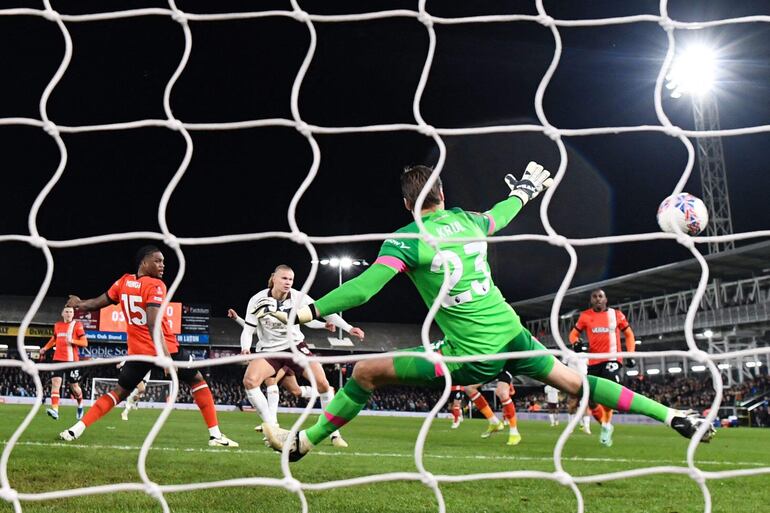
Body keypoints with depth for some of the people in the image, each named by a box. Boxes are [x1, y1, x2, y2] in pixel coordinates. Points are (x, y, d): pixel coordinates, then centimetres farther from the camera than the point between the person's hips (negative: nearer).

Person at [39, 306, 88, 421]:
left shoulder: (77, 325, -1)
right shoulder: (57, 325, 13)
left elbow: (85, 343, -6)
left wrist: (72, 341, -22)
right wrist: (45, 348, 18)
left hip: (72, 360, -3)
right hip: (58, 359, 3)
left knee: (74, 386, 5)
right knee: (55, 382, -14)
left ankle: (80, 405, 33)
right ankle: (55, 410, -22)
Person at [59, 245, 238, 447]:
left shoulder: (124, 281, 5)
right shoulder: (155, 285, -13)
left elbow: (99, 302, 17)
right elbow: (153, 323, -26)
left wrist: (80, 304, 38)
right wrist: (165, 355, -34)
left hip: (137, 351, 5)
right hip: (163, 349, -5)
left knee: (119, 392, 20)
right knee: (197, 381, 11)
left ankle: (77, 429, 9)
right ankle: (215, 434, 5)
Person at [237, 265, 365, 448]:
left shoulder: (298, 298, -11)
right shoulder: (258, 300, -14)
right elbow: (248, 330, -9)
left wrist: (349, 328, -8)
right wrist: (245, 348, -30)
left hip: (296, 346, 1)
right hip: (270, 350, -1)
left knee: (322, 383, -15)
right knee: (249, 380, -28)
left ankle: (334, 433, 2)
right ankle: (272, 426, -14)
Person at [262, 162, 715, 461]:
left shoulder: (406, 239, -9)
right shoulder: (470, 222, 7)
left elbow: (363, 288, -20)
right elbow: (499, 217, 30)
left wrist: (305, 312, -18)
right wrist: (525, 192, 51)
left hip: (468, 358, -5)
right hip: (511, 338, 5)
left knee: (366, 372, 4)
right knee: (575, 381, 19)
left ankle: (303, 443, 9)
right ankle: (674, 417, 21)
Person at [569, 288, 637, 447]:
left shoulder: (616, 314, 3)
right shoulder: (585, 316, 5)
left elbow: (629, 334, 12)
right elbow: (573, 334, 11)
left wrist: (630, 355, 3)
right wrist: (576, 342, -12)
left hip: (612, 359, -3)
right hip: (594, 361, 3)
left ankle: (606, 425, -11)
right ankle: (606, 425, 25)